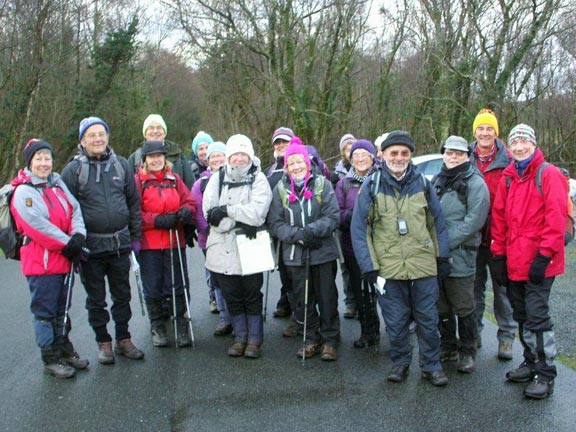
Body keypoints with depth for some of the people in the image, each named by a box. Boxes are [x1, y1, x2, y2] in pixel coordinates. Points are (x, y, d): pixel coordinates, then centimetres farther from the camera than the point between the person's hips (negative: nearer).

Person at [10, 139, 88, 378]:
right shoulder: (23, 191, -11)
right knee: (45, 311, 3)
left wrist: (78, 235, -14)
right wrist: (67, 244, -17)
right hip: (40, 262, -7)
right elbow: (37, 225, -19)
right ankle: (50, 358, 13)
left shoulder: (58, 184, 10)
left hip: (64, 259, 7)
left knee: (62, 309, 18)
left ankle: (64, 349, 32)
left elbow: (75, 209, 4)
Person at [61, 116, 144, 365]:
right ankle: (104, 343, 24)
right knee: (96, 298, 9)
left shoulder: (121, 165, 5)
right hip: (90, 245, -2)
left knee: (122, 295, 13)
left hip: (120, 243, 3)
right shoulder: (73, 169, -4)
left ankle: (123, 340, 27)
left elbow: (134, 202, 9)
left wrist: (135, 236, 7)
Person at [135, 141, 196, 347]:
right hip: (148, 243, -2)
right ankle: (157, 327, 22)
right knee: (153, 288, 6)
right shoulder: (138, 181, -1)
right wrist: (158, 220, -19)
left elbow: (190, 202, 6)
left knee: (178, 286, 5)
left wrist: (186, 211, -16)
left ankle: (182, 326, 17)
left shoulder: (174, 179, 10)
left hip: (174, 242, 2)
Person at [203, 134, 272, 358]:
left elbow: (258, 213, -16)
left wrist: (227, 209, -15)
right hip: (223, 249, 3)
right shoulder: (217, 179, 6)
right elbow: (210, 213, -7)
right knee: (232, 298, 13)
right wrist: (240, 222, -17)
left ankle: (254, 340, 23)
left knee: (252, 297, 8)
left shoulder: (258, 179, -2)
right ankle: (240, 338, 28)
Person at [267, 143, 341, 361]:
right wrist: (297, 234, -16)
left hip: (323, 252, -2)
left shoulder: (322, 185, -2)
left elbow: (332, 216, -7)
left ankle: (330, 340, 21)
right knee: (302, 300, 10)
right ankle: (312, 339, 26)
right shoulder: (280, 190, 5)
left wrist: (312, 230, -22)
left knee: (327, 298, 6)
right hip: (295, 255, 2)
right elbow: (275, 223, -1)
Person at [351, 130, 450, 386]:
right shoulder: (372, 186, -1)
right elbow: (359, 228, -1)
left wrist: (443, 257, 7)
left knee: (428, 319, 9)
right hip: (388, 267, -1)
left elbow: (437, 223, 11)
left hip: (424, 267, 1)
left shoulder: (422, 183, 5)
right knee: (395, 322, 9)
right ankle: (400, 363, 28)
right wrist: (368, 266, -6)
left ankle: (431, 366, 25)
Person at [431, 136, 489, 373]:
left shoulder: (475, 183, -6)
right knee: (441, 307, 15)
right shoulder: (437, 181, 14)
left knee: (463, 308, 3)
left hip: (460, 256, -6)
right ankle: (448, 347, 29)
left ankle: (467, 352, 17)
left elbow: (473, 220, -15)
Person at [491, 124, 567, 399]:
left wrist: (544, 256, -17)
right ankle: (531, 362, 30)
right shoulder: (507, 177, 12)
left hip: (538, 262, -7)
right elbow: (499, 217, 12)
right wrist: (499, 255, 7)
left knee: (536, 315, -6)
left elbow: (556, 218, -13)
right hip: (513, 261, 7)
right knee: (521, 315, 15)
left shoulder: (549, 174, -7)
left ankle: (546, 374, 6)